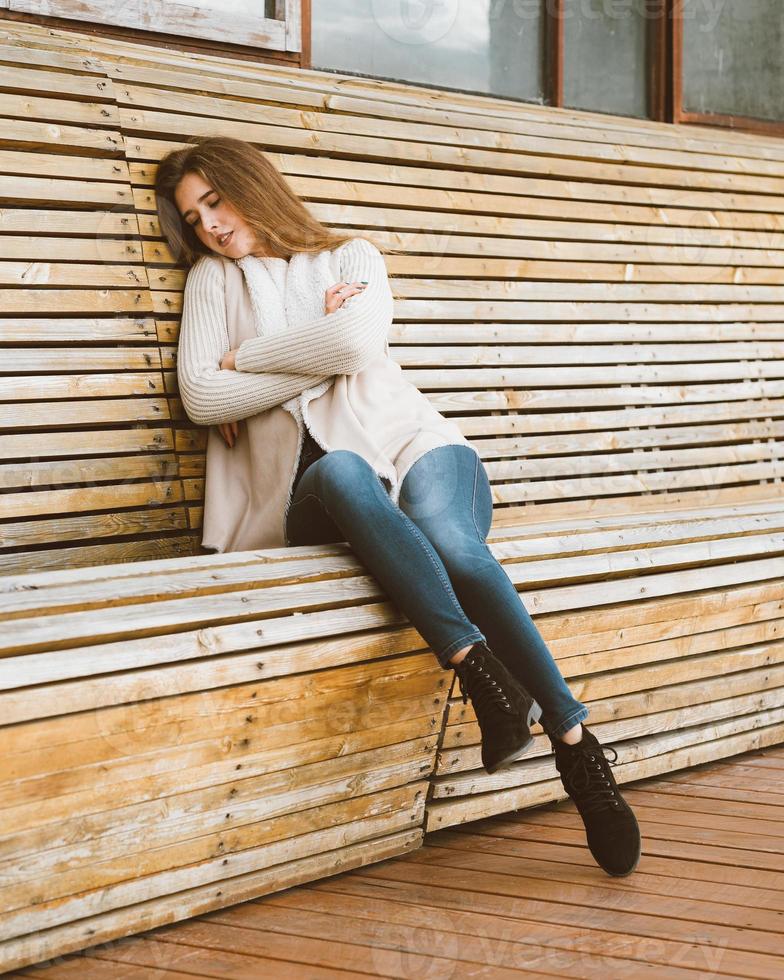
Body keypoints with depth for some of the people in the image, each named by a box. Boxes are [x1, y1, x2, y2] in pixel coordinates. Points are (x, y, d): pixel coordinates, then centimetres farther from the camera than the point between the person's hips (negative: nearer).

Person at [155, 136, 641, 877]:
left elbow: (360, 340, -4)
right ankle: (484, 678, -51)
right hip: (311, 488, 0)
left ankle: (578, 749, -38)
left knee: (451, 543, -35)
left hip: (409, 439, 1)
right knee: (340, 471, -39)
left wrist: (244, 358, 5)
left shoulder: (352, 257, 20)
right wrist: (316, 352, 4)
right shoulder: (213, 279, 22)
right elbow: (200, 399, 6)